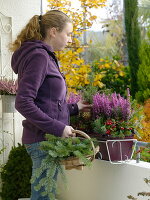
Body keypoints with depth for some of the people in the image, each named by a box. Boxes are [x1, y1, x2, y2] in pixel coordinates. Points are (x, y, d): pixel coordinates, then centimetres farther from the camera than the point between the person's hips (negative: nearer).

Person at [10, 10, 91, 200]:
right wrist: (58, 128, -20)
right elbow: (23, 103, -21)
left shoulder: (45, 56, 15)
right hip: (44, 140, -10)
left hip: (45, 139, 10)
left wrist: (73, 108, 16)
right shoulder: (39, 56, -13)